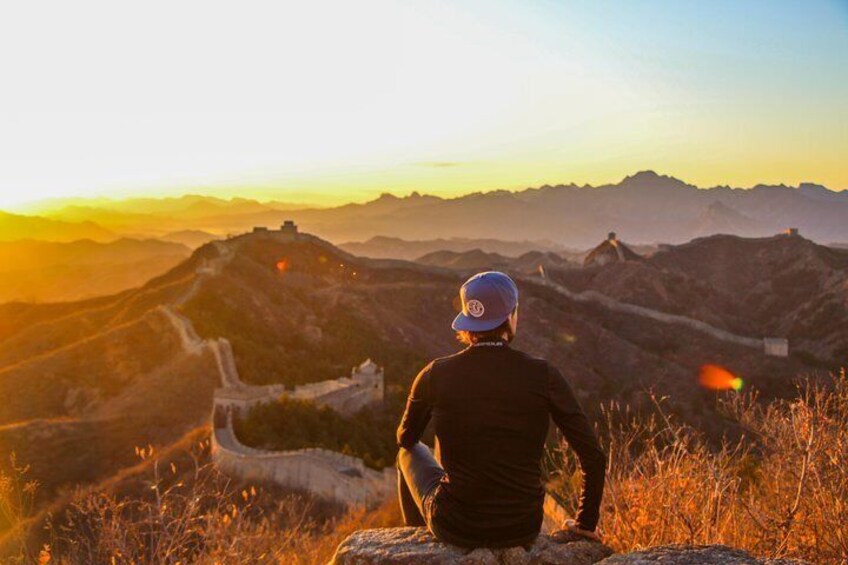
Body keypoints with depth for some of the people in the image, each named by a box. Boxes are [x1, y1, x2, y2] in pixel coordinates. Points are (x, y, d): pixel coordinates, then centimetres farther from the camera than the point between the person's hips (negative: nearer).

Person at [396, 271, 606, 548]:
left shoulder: (436, 375, -12)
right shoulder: (542, 375, -13)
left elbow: (406, 438, 7)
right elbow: (594, 456, -10)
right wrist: (585, 523, 6)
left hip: (455, 526, -1)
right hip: (522, 530, 1)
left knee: (411, 451, 30)